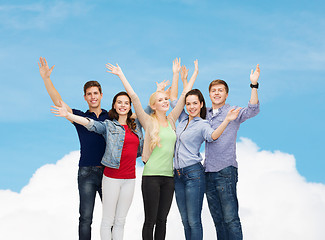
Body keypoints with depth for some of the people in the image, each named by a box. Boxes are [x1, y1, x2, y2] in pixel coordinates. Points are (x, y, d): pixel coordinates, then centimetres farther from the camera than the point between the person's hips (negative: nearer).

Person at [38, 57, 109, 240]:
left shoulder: (111, 117, 10)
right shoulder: (80, 117, 9)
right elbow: (58, 102, 2)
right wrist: (46, 79, -7)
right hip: (87, 172, 0)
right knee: (86, 217, -4)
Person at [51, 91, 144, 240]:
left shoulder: (136, 125, 12)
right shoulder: (108, 125, -1)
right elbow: (90, 124, -14)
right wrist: (67, 115, -28)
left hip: (129, 178, 4)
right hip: (112, 176, -4)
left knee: (120, 221, 7)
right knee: (108, 220, -3)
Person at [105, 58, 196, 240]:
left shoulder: (172, 120, 12)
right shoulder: (148, 121, 0)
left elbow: (184, 95, 16)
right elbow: (134, 98, -5)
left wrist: (195, 74, 20)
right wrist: (121, 75, -6)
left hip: (169, 176, 4)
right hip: (151, 175, -4)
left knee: (162, 220, 8)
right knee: (150, 220, -1)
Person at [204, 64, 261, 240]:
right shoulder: (205, 113, 16)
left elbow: (253, 110, -15)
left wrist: (254, 85, -24)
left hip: (226, 171, -5)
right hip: (208, 172, 6)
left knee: (230, 218, -9)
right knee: (218, 219, 9)